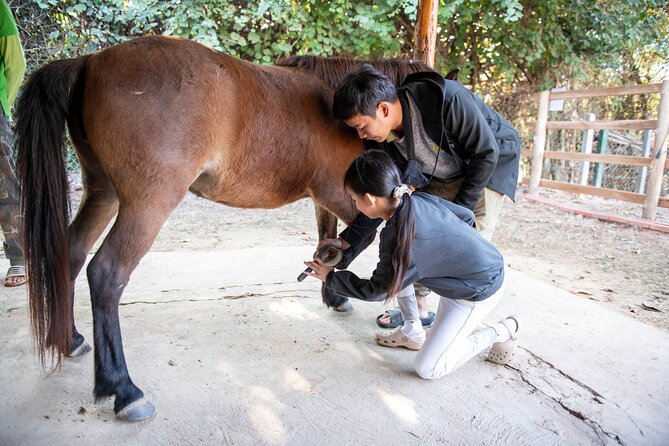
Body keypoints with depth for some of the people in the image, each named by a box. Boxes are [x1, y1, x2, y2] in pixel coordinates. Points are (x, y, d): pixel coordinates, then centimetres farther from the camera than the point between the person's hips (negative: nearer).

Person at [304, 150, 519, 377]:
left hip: (479, 291, -8)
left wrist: (330, 277, 1)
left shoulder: (399, 242, -28)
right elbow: (467, 215, 6)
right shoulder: (421, 198, -8)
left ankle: (501, 332, 11)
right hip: (488, 265, 9)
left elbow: (375, 291, -12)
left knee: (427, 369, 1)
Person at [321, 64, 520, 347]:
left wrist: (460, 210, -23)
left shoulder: (448, 100, -38)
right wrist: (347, 242, -18)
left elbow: (487, 152, -26)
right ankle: (417, 309, 18)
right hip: (445, 173, 6)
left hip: (492, 164, -5)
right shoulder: (381, 140, -19)